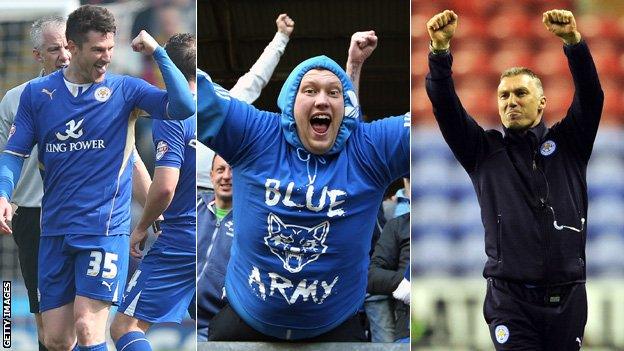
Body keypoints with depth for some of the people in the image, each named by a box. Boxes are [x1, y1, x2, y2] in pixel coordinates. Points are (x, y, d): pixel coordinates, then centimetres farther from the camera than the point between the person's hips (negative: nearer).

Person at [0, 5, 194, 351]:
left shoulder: (124, 89, 0)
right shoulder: (37, 93, 7)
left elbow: (183, 107, -12)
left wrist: (157, 52, -15)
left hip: (105, 227, -3)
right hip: (55, 231, 3)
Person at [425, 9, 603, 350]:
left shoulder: (568, 143, 11)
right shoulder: (484, 150, 10)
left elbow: (591, 97, -4)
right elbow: (446, 108, -2)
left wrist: (574, 42, -21)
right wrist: (439, 51, -18)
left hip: (567, 296, 1)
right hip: (512, 300, -1)